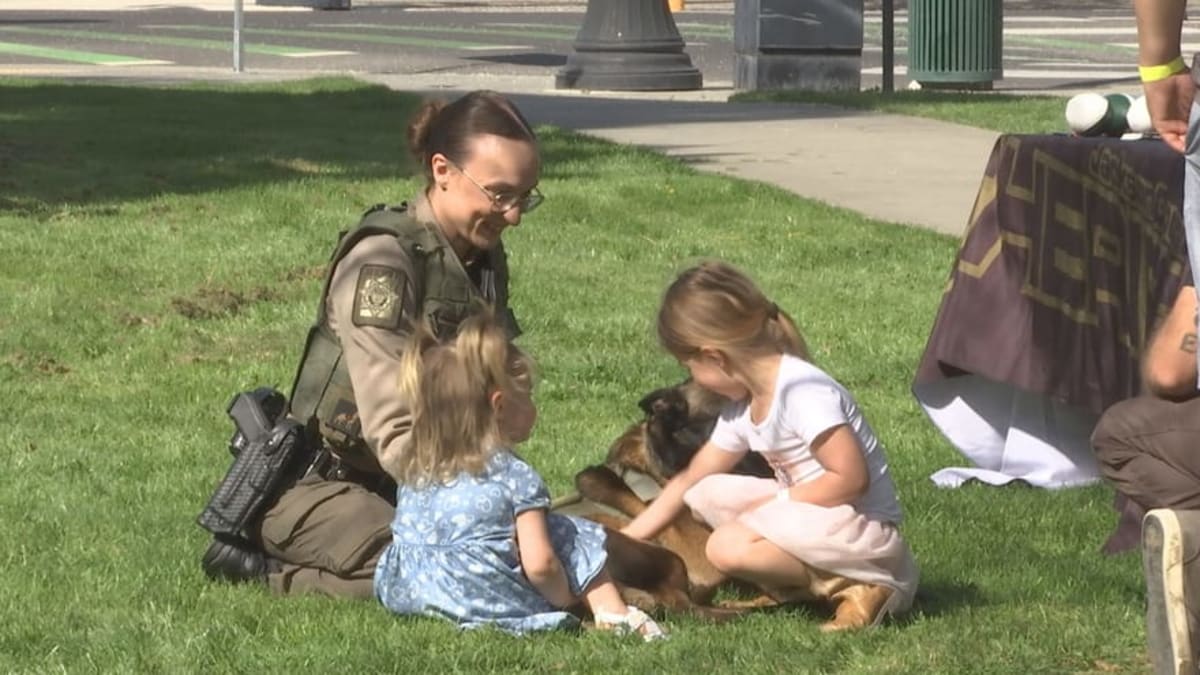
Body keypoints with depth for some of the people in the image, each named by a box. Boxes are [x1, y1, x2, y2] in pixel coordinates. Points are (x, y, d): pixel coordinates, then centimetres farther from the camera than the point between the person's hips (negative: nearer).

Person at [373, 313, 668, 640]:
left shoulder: (411, 470, 9)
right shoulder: (516, 477, -7)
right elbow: (539, 564, -13)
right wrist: (565, 599, 6)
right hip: (490, 600, -5)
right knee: (578, 537, 9)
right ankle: (613, 615, 2)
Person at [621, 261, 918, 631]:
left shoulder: (803, 392, -20)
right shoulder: (743, 409, 9)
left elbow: (851, 478, -24)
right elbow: (687, 482, 18)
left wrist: (777, 502, -15)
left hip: (864, 530, -10)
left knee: (728, 547, -24)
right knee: (706, 494, 4)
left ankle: (855, 587, -15)